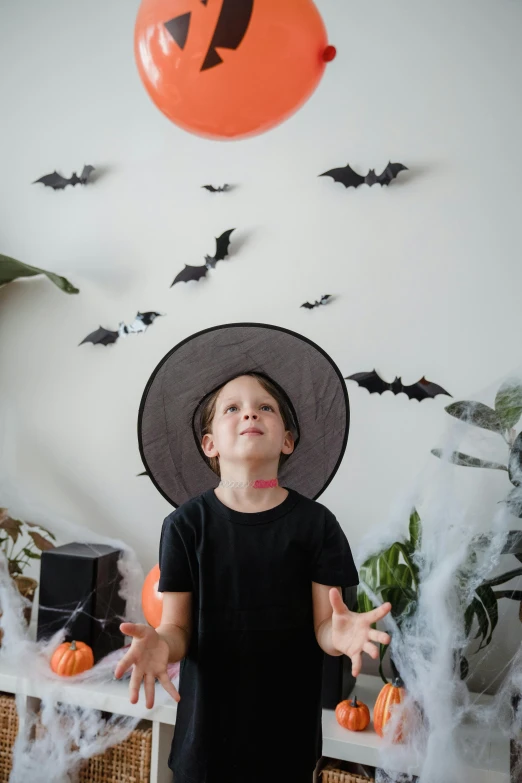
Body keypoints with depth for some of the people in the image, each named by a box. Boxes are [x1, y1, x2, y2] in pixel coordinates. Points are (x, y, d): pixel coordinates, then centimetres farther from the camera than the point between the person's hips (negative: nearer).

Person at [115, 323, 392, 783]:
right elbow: (179, 627, -6)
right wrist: (159, 644, -28)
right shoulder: (186, 524, -10)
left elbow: (322, 627, -7)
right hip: (208, 725, 0)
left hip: (289, 728, 1)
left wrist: (339, 633, -29)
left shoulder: (315, 523, -9)